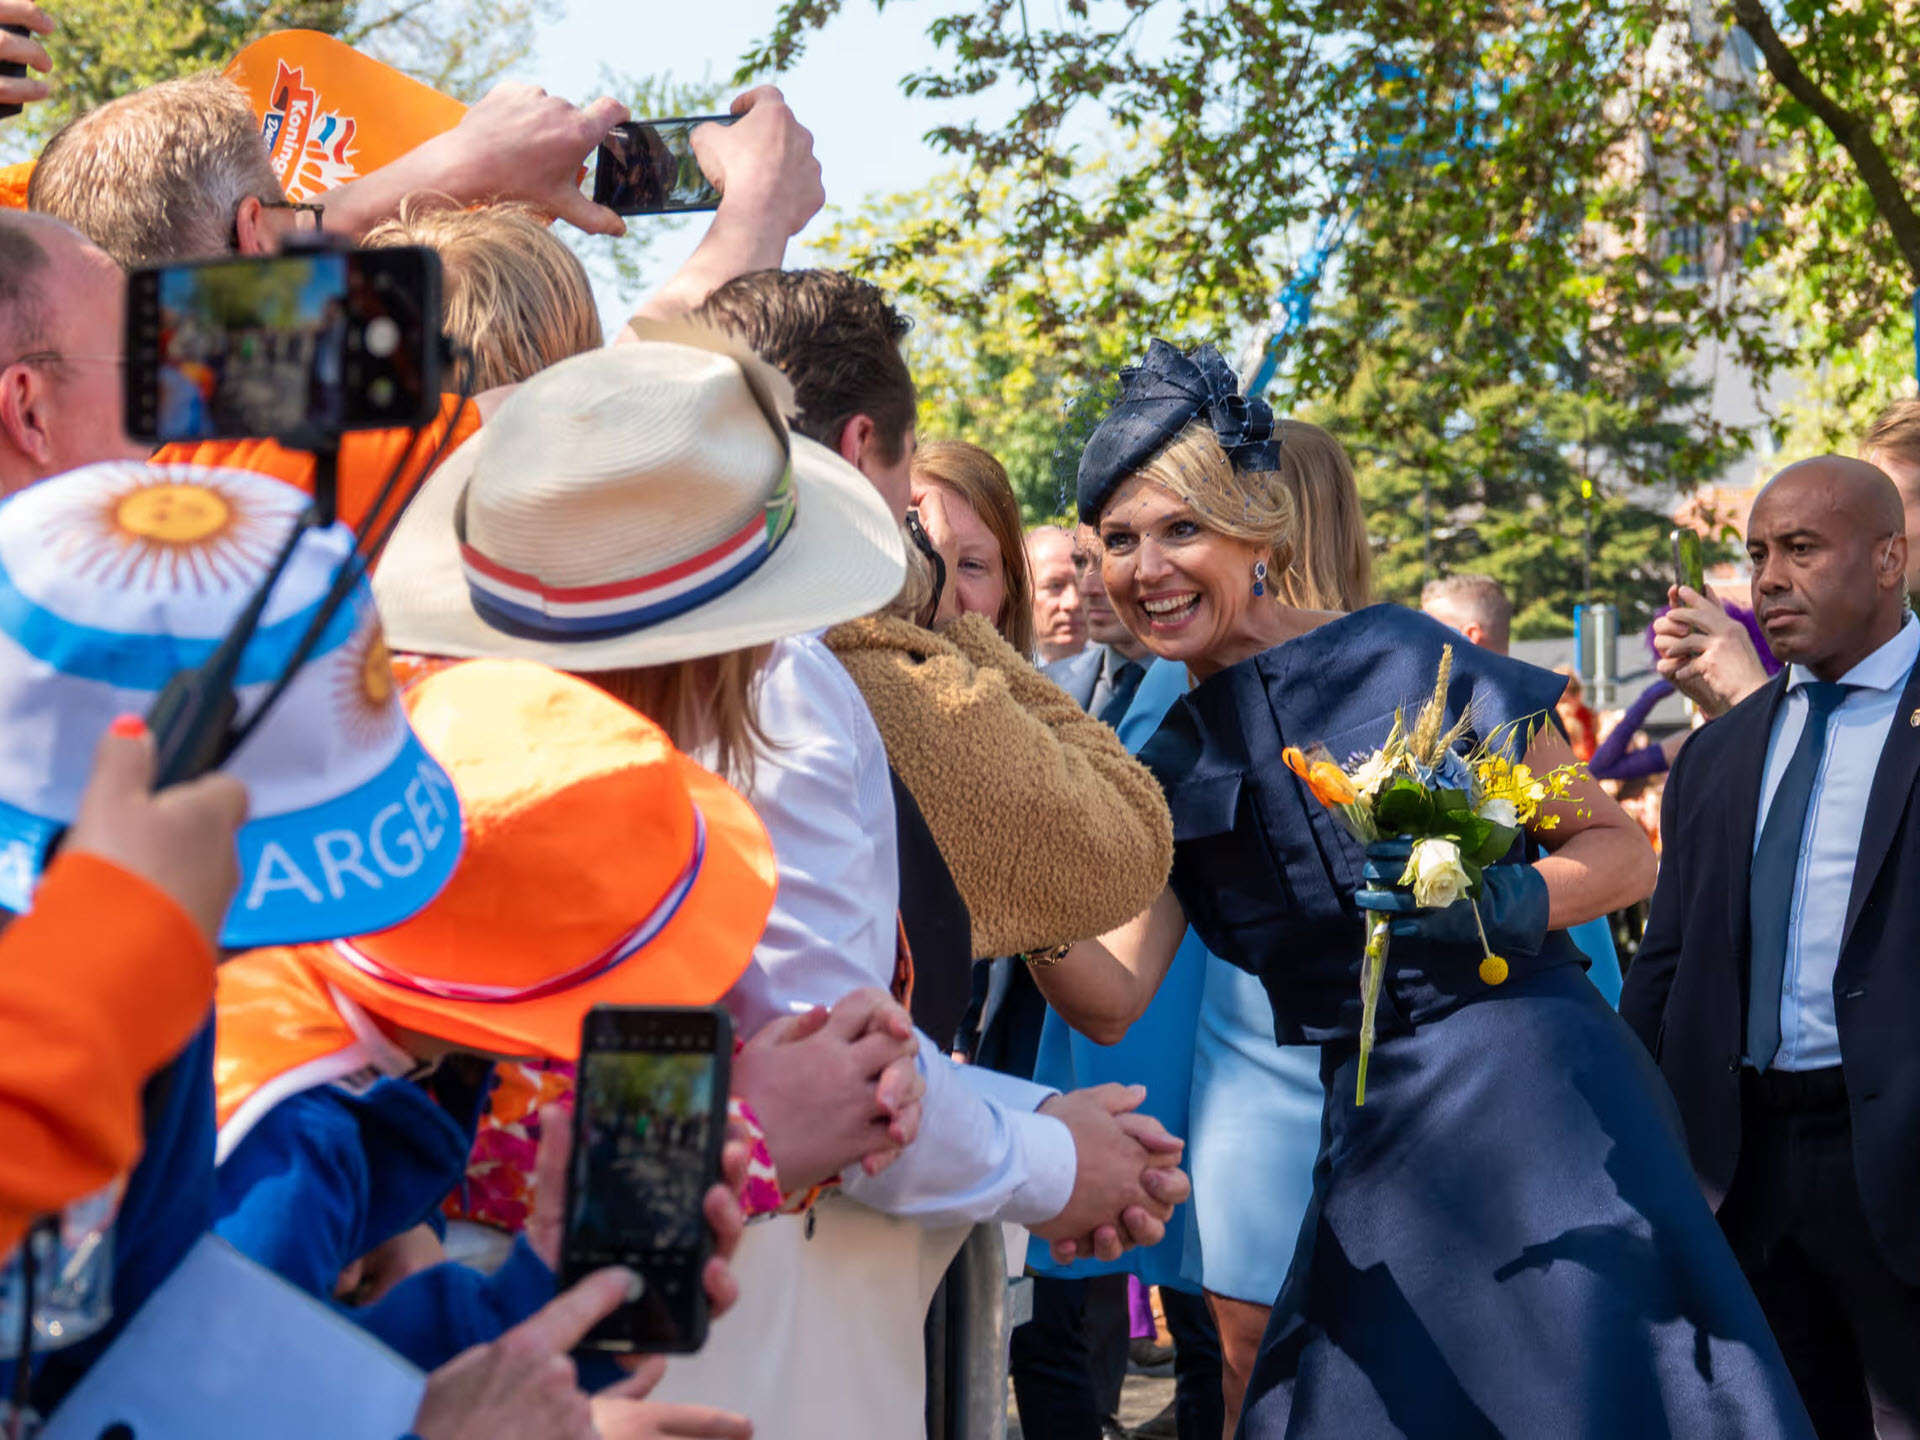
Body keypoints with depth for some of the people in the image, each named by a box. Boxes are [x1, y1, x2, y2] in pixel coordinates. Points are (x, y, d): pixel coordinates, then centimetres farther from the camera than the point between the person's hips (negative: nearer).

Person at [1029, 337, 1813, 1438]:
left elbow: (1625, 851, -1)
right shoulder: (1170, 773, 9)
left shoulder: (1405, 661, -6)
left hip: (1540, 1107, -4)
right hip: (1375, 1153, 5)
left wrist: (1496, 906, -20)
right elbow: (1113, 998, -2)